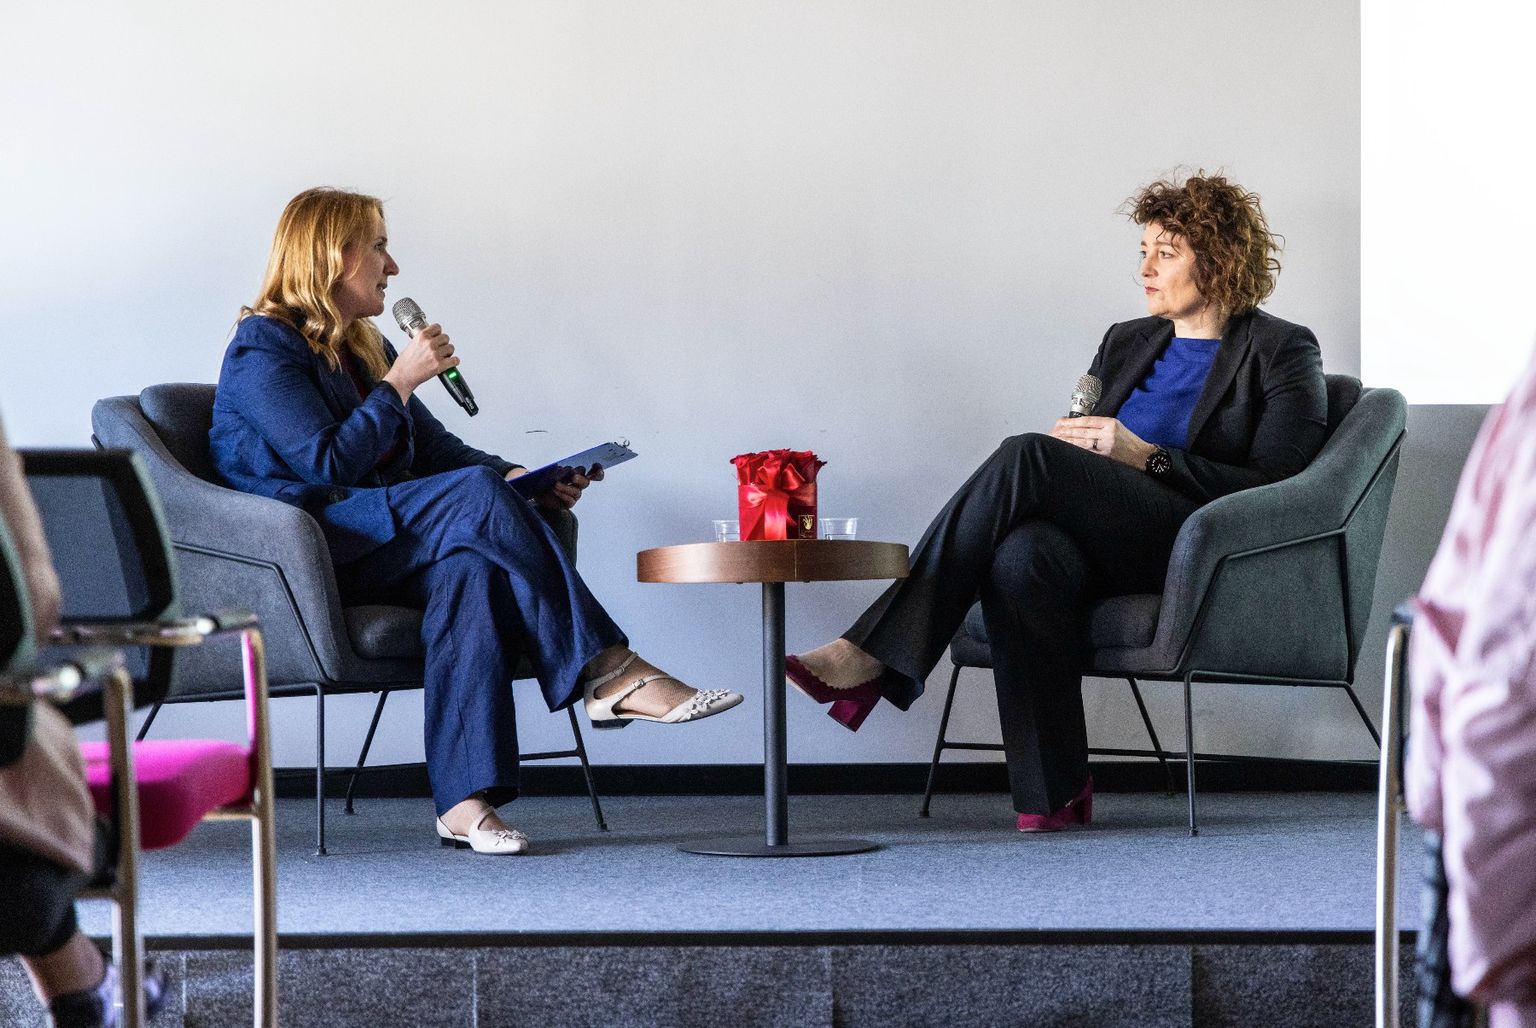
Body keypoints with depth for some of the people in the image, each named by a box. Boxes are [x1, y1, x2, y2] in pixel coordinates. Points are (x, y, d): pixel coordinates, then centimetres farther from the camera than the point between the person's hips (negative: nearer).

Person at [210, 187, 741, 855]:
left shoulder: (362, 348, 24)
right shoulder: (262, 348, -2)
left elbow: (436, 449, 20)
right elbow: (327, 462, -14)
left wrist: (524, 482, 2)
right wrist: (399, 382, -9)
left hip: (379, 550, 7)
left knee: (472, 568, -31)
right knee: (476, 494, -29)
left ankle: (465, 800, -44)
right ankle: (607, 673, -31)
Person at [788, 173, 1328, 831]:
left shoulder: (1284, 353, 7)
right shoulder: (1127, 343, 26)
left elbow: (1270, 488, -5)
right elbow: (1082, 463, 26)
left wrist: (1145, 456, -13)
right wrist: (1074, 444, 1)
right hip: (1108, 551, 5)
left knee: (1026, 457, -28)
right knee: (1021, 558, -35)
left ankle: (873, 660, -32)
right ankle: (1049, 794, -33)